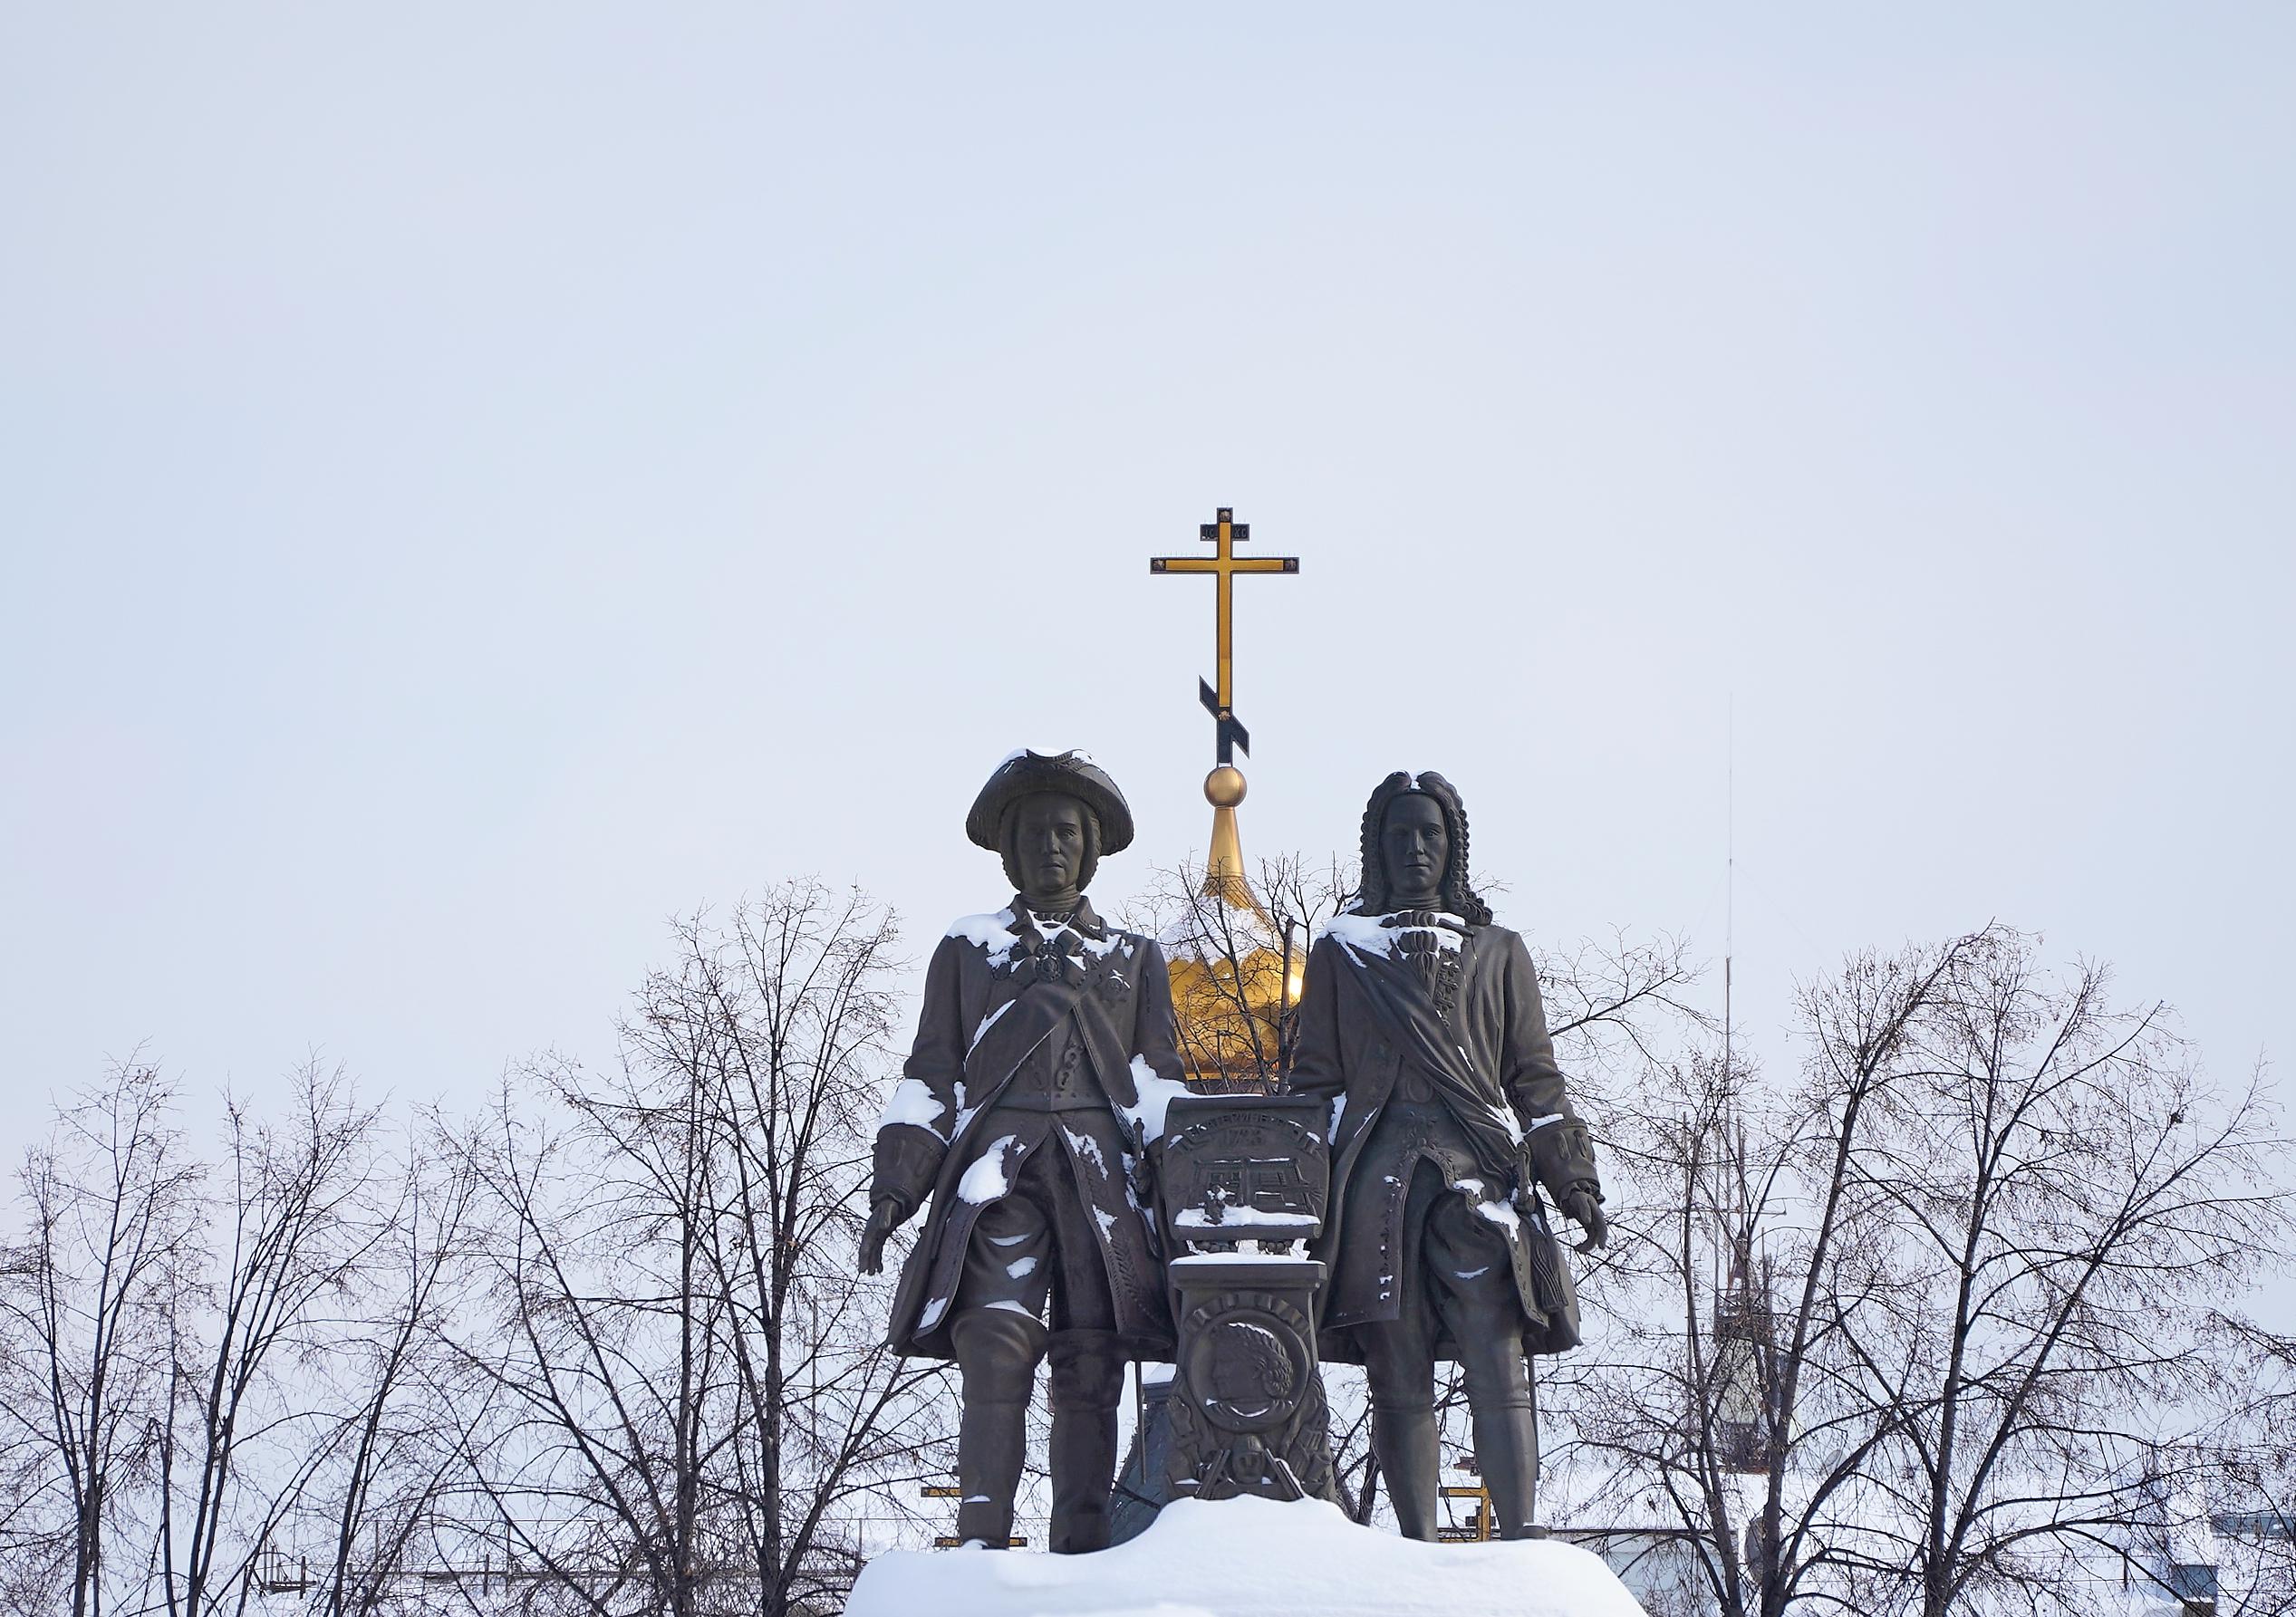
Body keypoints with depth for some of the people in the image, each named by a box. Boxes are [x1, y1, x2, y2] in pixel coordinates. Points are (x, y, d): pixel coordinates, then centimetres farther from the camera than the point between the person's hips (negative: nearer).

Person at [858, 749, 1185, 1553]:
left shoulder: (1134, 958, 23)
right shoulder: (967, 949, 20)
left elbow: (1157, 1082, 15)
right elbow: (929, 1078, 16)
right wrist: (895, 1184, 4)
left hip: (1101, 1178, 1)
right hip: (997, 1173, -1)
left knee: (1090, 1373, -6)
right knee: (995, 1359, -16)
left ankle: (1080, 1562, -6)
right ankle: (981, 1552, -20)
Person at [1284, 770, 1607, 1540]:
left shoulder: (1498, 953, 19)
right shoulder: (1340, 954, 18)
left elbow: (1535, 1078, 15)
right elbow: (1314, 1083, 15)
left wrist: (1573, 1182, 5)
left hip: (1479, 1175, 0)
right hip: (1376, 1180, 0)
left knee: (1498, 1367, -11)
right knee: (1398, 1379, -2)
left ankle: (1520, 1541, -13)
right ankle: (1417, 1549, 0)